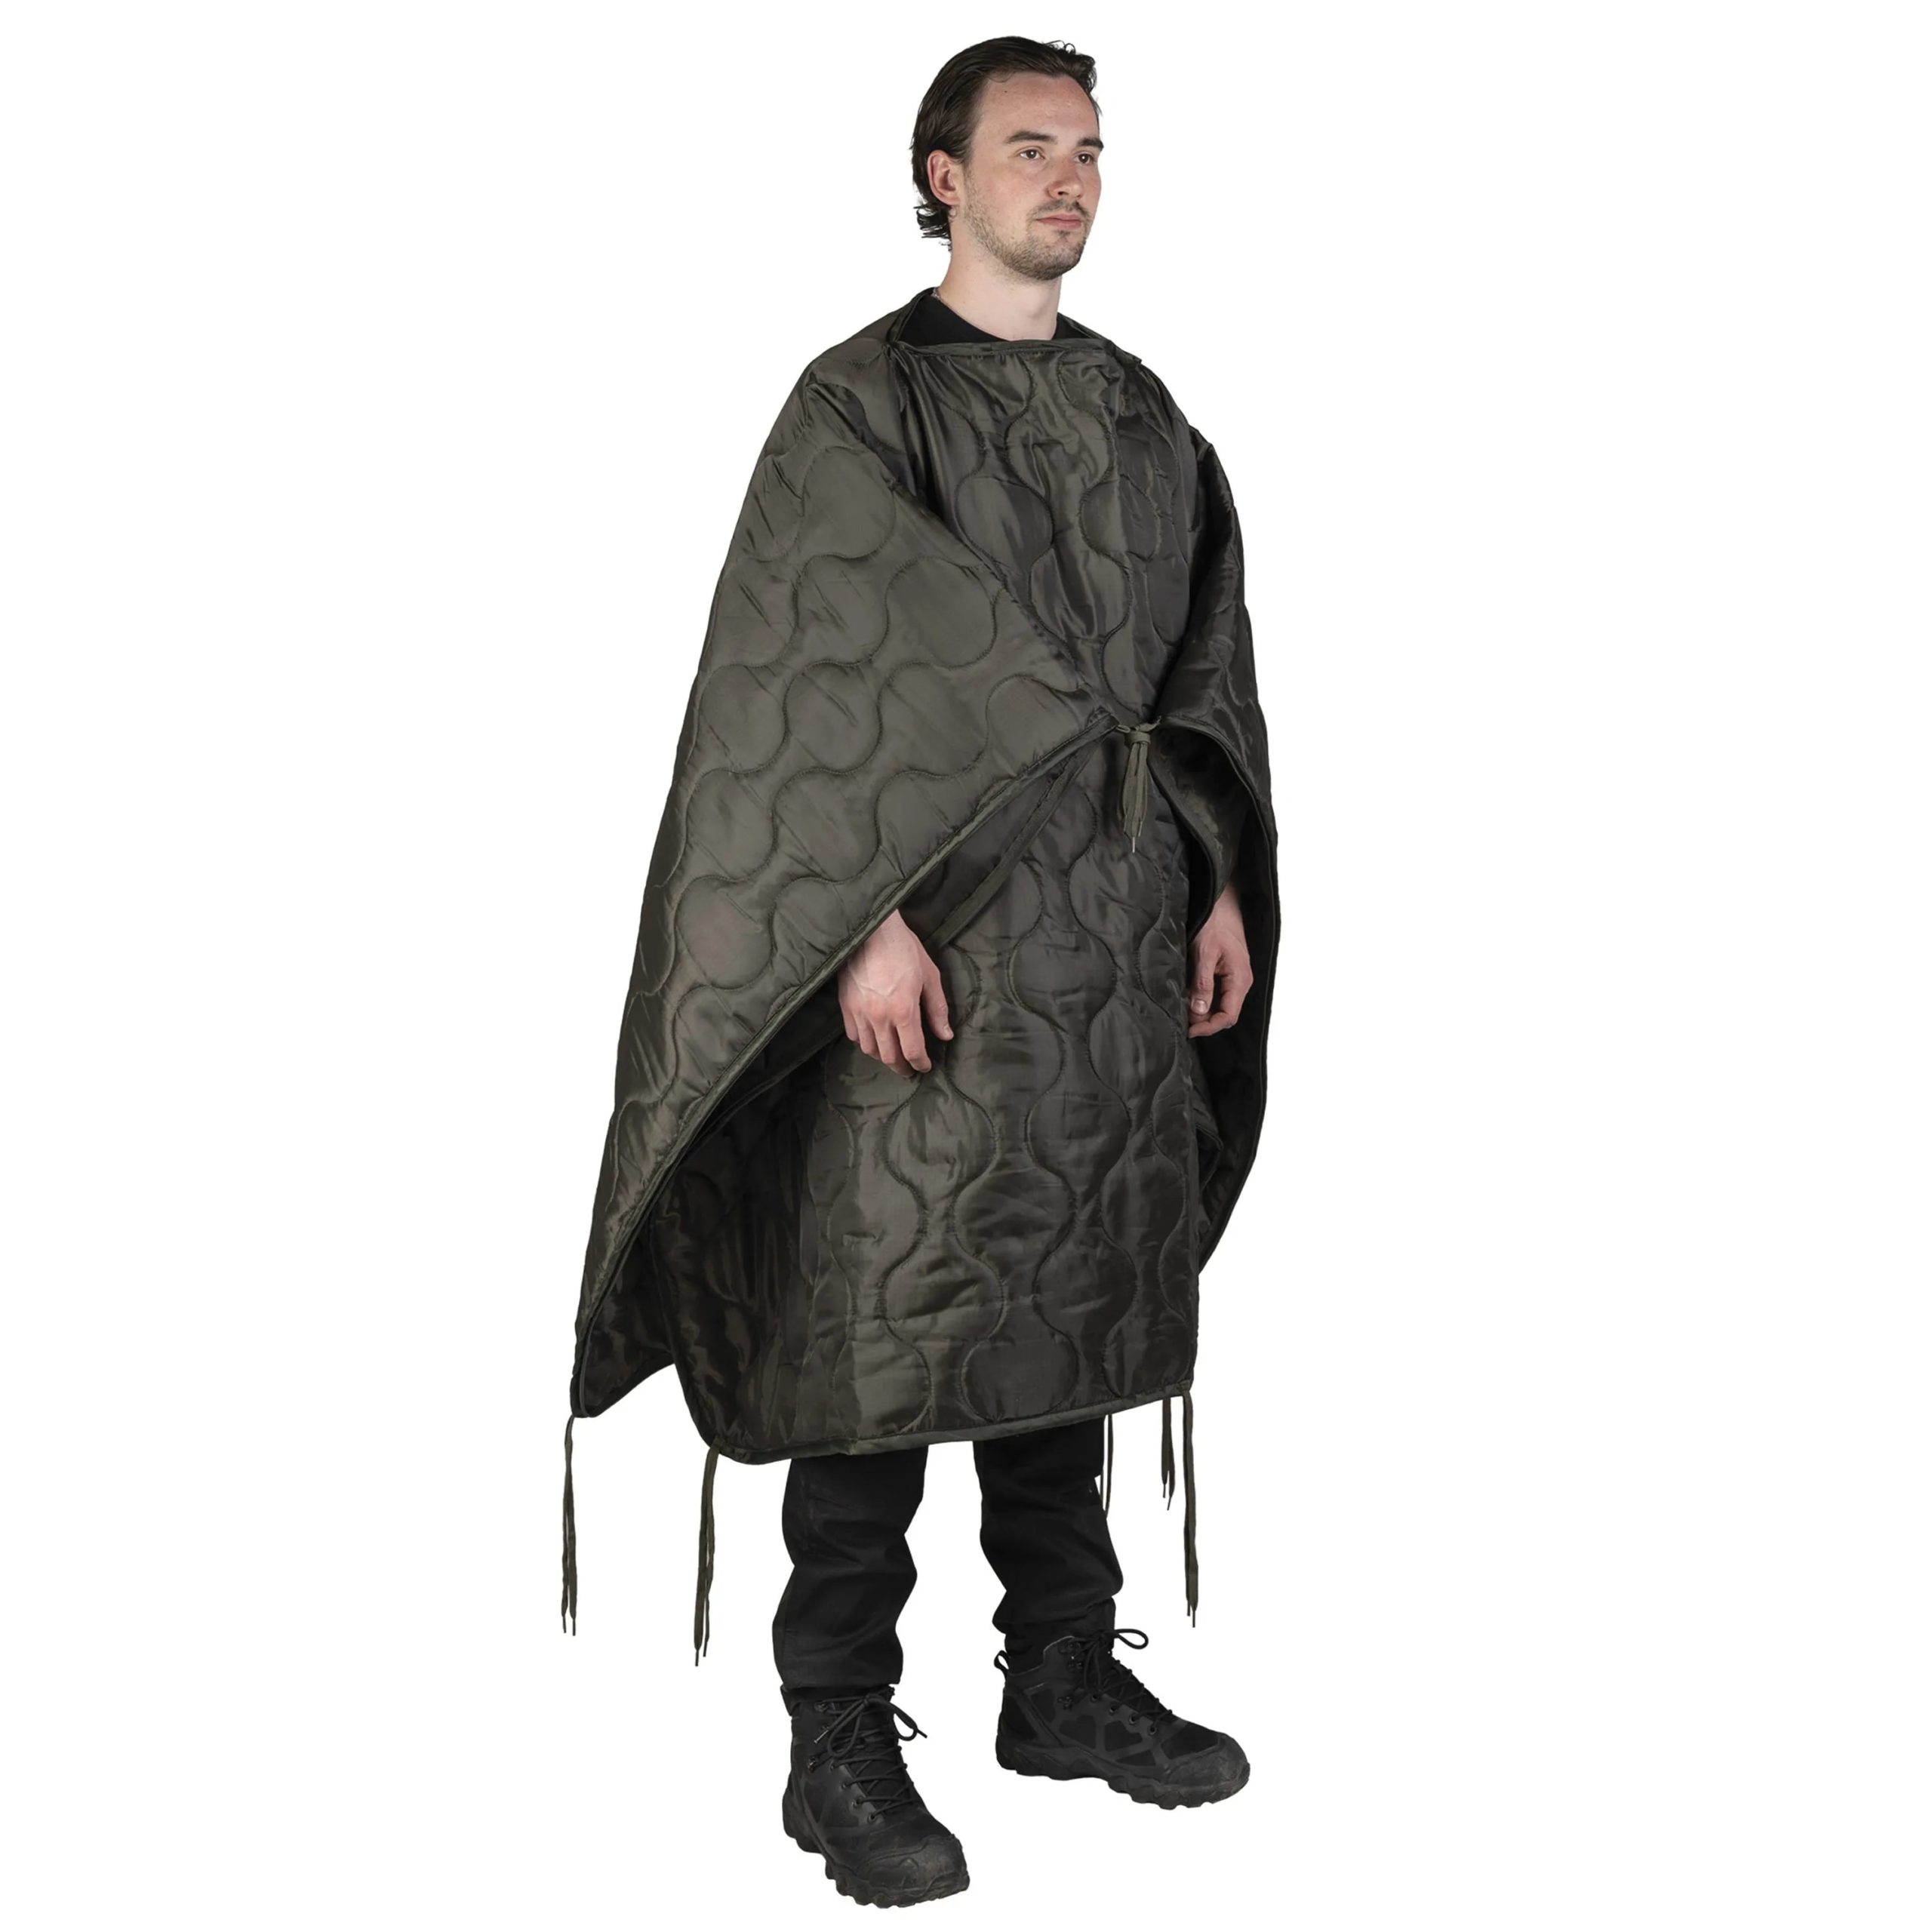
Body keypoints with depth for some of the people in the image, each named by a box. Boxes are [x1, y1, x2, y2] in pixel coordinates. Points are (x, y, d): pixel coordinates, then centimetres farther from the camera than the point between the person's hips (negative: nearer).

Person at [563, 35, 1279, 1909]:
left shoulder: (1137, 410, 15)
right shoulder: (862, 401, -4)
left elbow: (1203, 665, 17)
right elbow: (807, 680, -11)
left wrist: (1224, 881, 10)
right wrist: (867, 921, -19)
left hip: (1120, 926, 6)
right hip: (940, 923, -6)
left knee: (1076, 1302, 12)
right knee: (891, 1319, -3)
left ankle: (1066, 1678, 26)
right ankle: (839, 1745, 8)